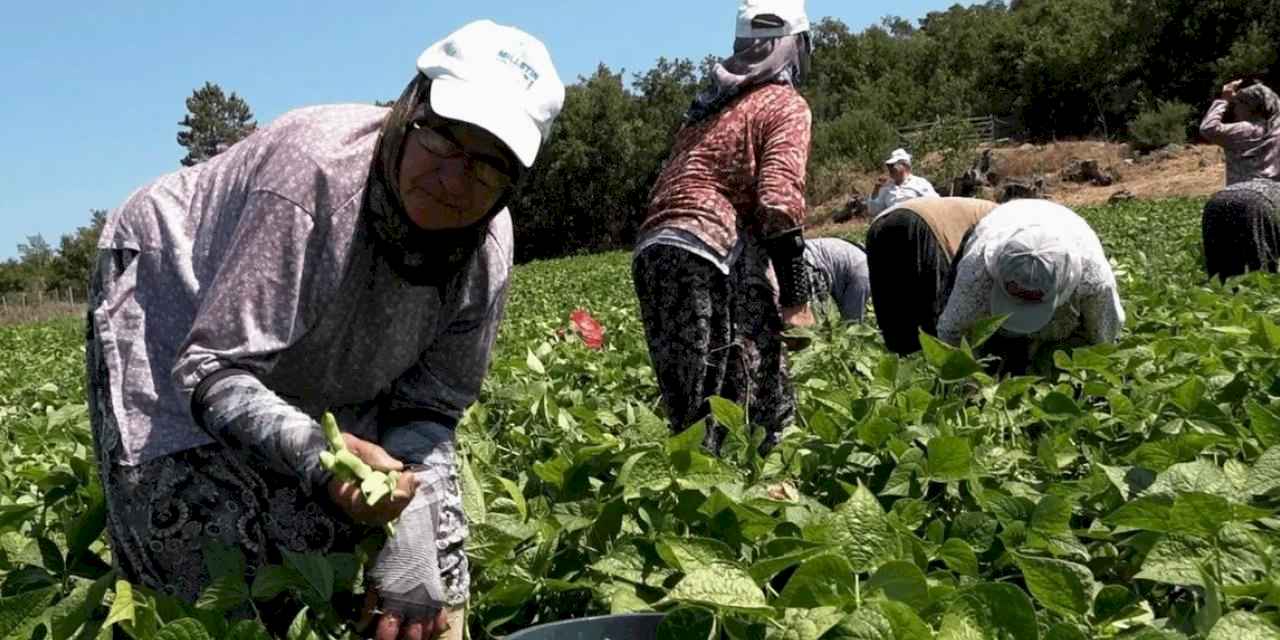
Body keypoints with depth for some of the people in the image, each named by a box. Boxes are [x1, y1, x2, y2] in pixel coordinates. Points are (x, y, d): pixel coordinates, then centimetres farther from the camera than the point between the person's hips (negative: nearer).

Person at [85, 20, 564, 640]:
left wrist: (411, 530, -28)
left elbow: (428, 407, -12)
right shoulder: (314, 170, -37)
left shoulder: (487, 249, -20)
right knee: (217, 544, -20)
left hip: (315, 369, 5)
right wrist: (315, 451, -51)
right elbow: (214, 374, -34)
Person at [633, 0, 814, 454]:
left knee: (689, 408, 8)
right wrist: (796, 296, -9)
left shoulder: (708, 105, 27)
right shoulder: (785, 104, 5)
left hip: (652, 250, 8)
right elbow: (779, 200, -10)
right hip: (711, 254, -7)